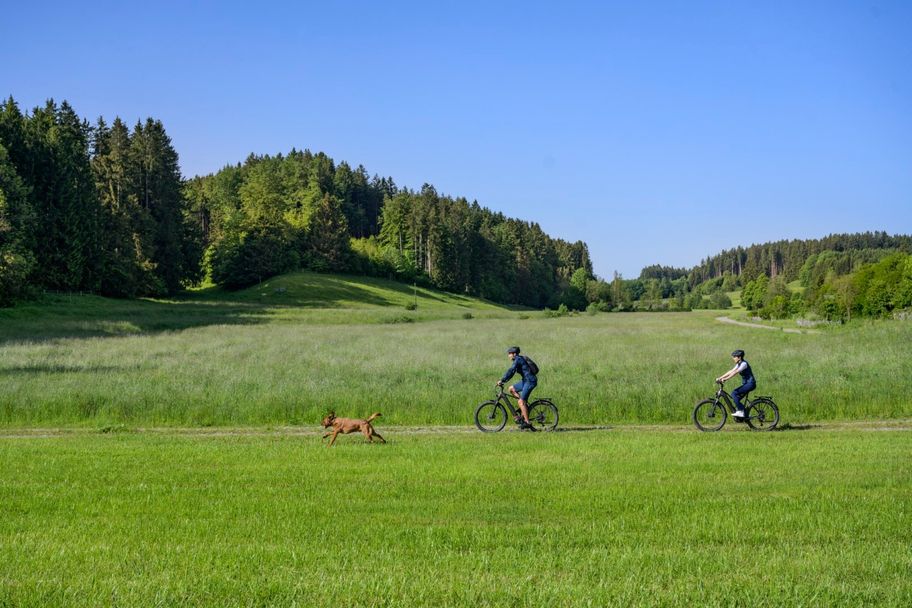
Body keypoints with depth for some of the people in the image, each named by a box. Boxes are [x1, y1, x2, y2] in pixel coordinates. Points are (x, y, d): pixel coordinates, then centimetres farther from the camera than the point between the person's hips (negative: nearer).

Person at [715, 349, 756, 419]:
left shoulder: (744, 364, -16)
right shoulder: (738, 364, 13)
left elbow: (735, 372, -26)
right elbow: (730, 371, 10)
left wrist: (725, 379, -32)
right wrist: (720, 378, 2)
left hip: (750, 384, -10)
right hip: (745, 384, 10)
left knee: (734, 393, -21)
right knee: (736, 399, 1)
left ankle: (741, 411, -19)